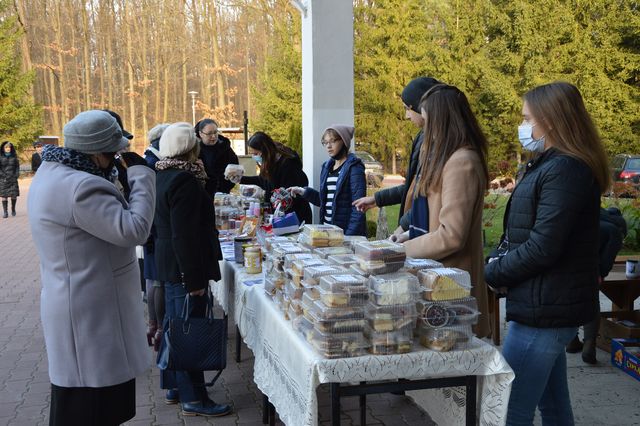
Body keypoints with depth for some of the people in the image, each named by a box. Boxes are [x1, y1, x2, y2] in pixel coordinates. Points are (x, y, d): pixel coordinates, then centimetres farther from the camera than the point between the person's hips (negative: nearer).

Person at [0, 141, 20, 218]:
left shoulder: (14, 157, 9)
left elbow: (17, 167, 11)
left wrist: (16, 175, -1)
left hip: (13, 179, 2)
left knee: (14, 195, -4)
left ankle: (13, 209, 17)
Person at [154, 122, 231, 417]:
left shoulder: (163, 175, 9)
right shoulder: (184, 180, -21)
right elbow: (185, 236, -24)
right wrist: (195, 279, -21)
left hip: (169, 263, 10)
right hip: (185, 267, -10)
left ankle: (172, 386, 29)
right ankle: (192, 399, 6)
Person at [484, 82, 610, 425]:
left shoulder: (564, 171, -18)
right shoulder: (553, 165, 16)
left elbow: (541, 249, -23)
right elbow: (523, 236, 17)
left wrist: (489, 275, -10)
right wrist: (497, 263, 0)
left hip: (545, 309, -10)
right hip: (549, 305, 10)